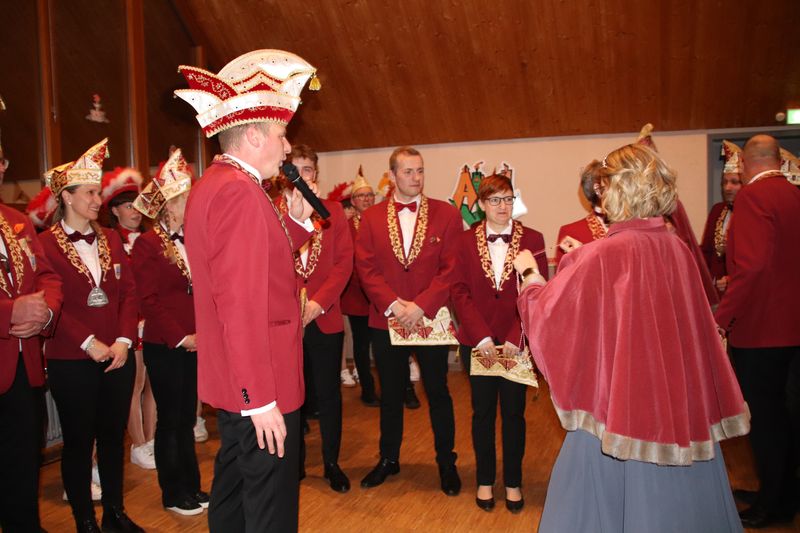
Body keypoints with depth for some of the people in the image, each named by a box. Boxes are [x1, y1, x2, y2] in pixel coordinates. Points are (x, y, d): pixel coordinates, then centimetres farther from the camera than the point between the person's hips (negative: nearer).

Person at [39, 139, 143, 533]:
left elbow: (128, 292, 5)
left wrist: (124, 340, -7)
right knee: (78, 441, 8)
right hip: (71, 361, -4)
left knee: (113, 436, 13)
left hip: (118, 357, 5)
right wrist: (88, 342, -16)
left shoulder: (110, 239, 9)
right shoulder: (46, 244, -5)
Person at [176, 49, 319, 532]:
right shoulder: (240, 190, -20)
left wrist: (298, 221, 6)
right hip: (258, 388, -10)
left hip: (231, 384, 10)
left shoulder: (216, 184, 12)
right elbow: (241, 305, -26)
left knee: (233, 489, 23)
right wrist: (262, 400, -24)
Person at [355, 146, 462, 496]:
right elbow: (366, 267, -3)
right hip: (386, 321, 2)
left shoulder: (446, 214, -2)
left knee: (438, 394, 10)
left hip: (430, 319, -1)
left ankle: (446, 462, 28)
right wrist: (392, 304, -15)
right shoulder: (371, 218, 3)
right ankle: (389, 459, 33)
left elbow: (451, 268, -8)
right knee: (390, 395, 15)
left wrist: (421, 305, -17)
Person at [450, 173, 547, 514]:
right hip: (478, 342, 1)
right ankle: (485, 481, 28)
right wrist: (481, 336, -13)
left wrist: (516, 338, -15)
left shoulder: (532, 239, -2)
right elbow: (460, 291, -3)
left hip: (516, 342, -1)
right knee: (483, 412, 12)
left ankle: (513, 482, 28)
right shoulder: (466, 241, 2)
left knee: (514, 413, 10)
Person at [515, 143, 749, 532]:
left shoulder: (601, 256, -18)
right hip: (681, 406, 6)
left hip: (618, 405, -5)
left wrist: (529, 273, 9)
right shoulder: (677, 249, -1)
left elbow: (548, 313, -10)